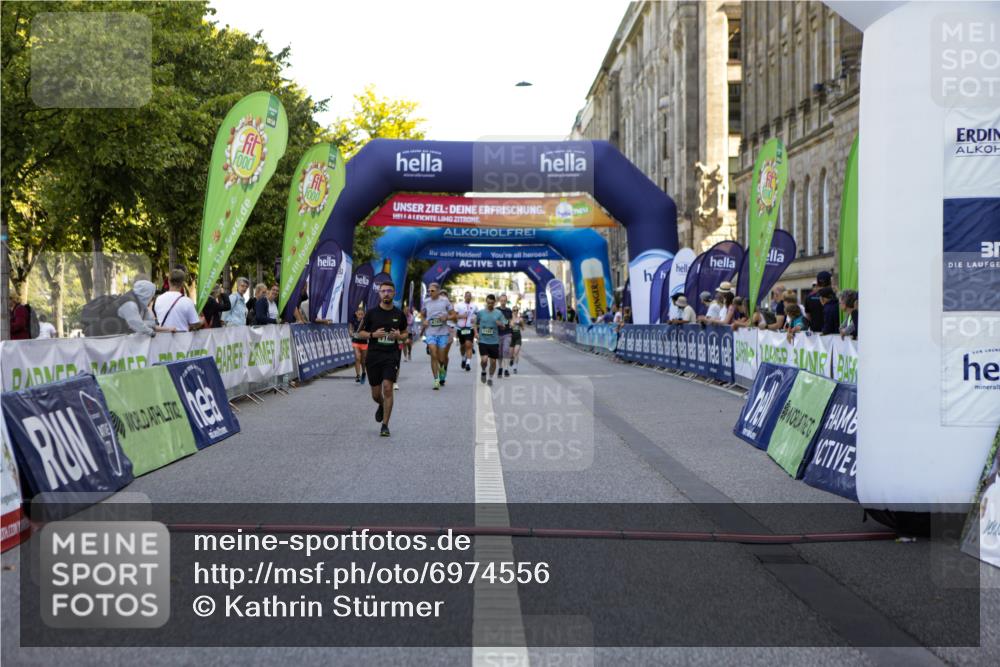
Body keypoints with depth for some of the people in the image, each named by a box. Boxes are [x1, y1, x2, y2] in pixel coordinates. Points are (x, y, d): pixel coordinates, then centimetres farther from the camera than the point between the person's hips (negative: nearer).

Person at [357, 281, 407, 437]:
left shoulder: (399, 314, 5)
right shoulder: (371, 313, 2)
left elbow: (404, 333, 17)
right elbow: (361, 333, 7)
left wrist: (399, 336, -6)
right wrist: (373, 334, -13)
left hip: (391, 356, -1)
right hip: (373, 356, 1)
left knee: (387, 388, -15)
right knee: (376, 394, 7)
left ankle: (385, 425, -8)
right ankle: (381, 406, 44)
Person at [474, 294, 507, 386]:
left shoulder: (498, 313, 2)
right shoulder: (480, 312, 2)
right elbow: (475, 324, 13)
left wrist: (500, 324, -17)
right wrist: (476, 332, -3)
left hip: (494, 341, 1)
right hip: (483, 341, -1)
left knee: (493, 361, 5)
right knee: (484, 359, -15)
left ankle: (490, 378, 25)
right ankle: (483, 372, 16)